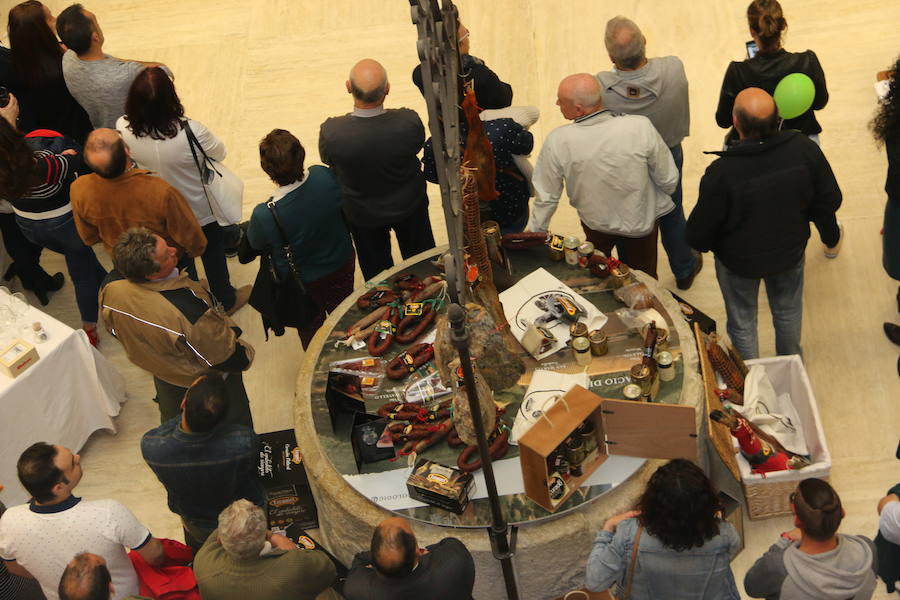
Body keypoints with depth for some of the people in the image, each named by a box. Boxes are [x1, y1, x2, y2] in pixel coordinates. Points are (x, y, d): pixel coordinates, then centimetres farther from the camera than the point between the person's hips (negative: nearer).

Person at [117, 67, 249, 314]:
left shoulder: (124, 128, -28)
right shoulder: (191, 132, -40)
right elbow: (219, 153, -17)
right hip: (200, 211, -3)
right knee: (213, 253, 27)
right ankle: (226, 300, 50)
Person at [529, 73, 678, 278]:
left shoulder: (557, 141, -29)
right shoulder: (640, 127, -30)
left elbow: (546, 197, -15)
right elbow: (668, 181, -18)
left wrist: (534, 234, 3)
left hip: (595, 225, 0)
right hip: (642, 222, 0)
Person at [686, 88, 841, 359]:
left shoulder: (721, 173, -37)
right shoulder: (804, 148, -25)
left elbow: (700, 232, -23)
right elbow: (829, 200, -9)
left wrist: (699, 243, 2)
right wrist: (830, 233, 12)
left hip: (739, 260, -3)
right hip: (791, 251, 4)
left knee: (742, 322, 23)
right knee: (788, 311, 30)